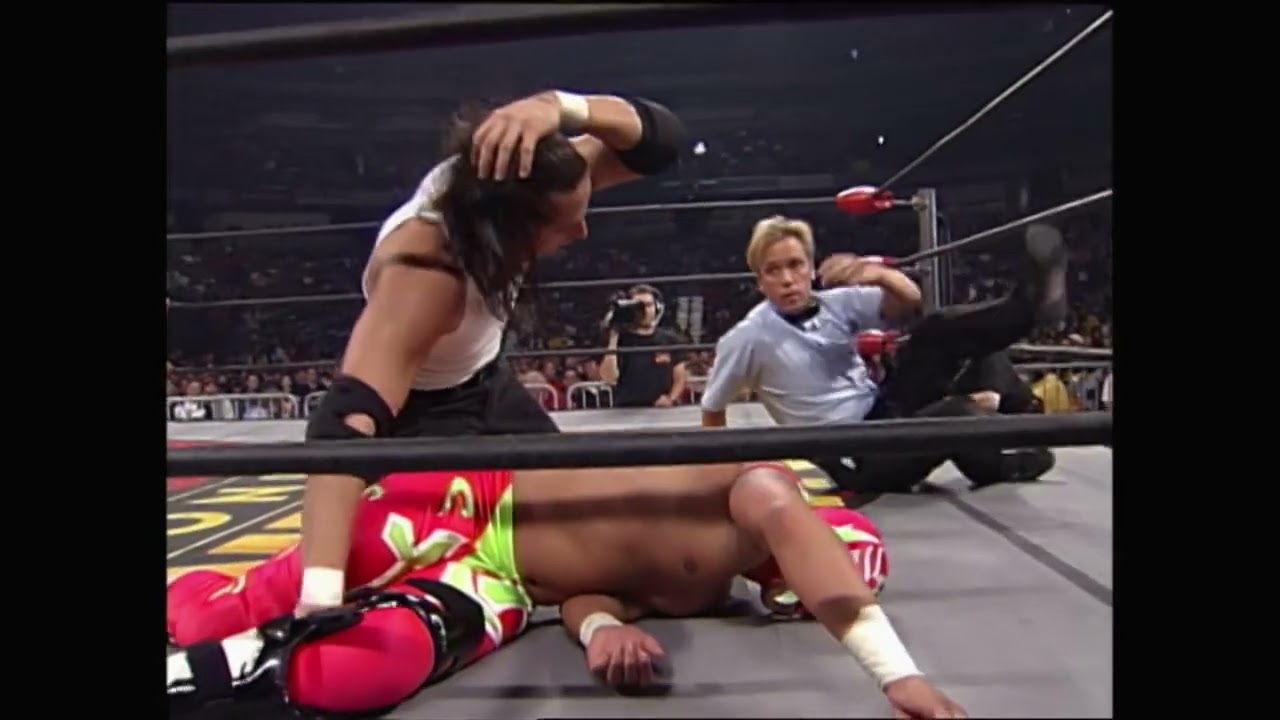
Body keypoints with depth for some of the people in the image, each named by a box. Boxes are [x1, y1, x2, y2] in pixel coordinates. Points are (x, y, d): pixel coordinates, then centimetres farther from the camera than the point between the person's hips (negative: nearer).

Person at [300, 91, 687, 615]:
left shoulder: (491, 183, -23)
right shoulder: (423, 270, -42)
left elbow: (661, 140, -25)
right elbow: (347, 420, -53)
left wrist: (560, 107, -46)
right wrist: (319, 596, -65)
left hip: (486, 385, 7)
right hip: (421, 413, -6)